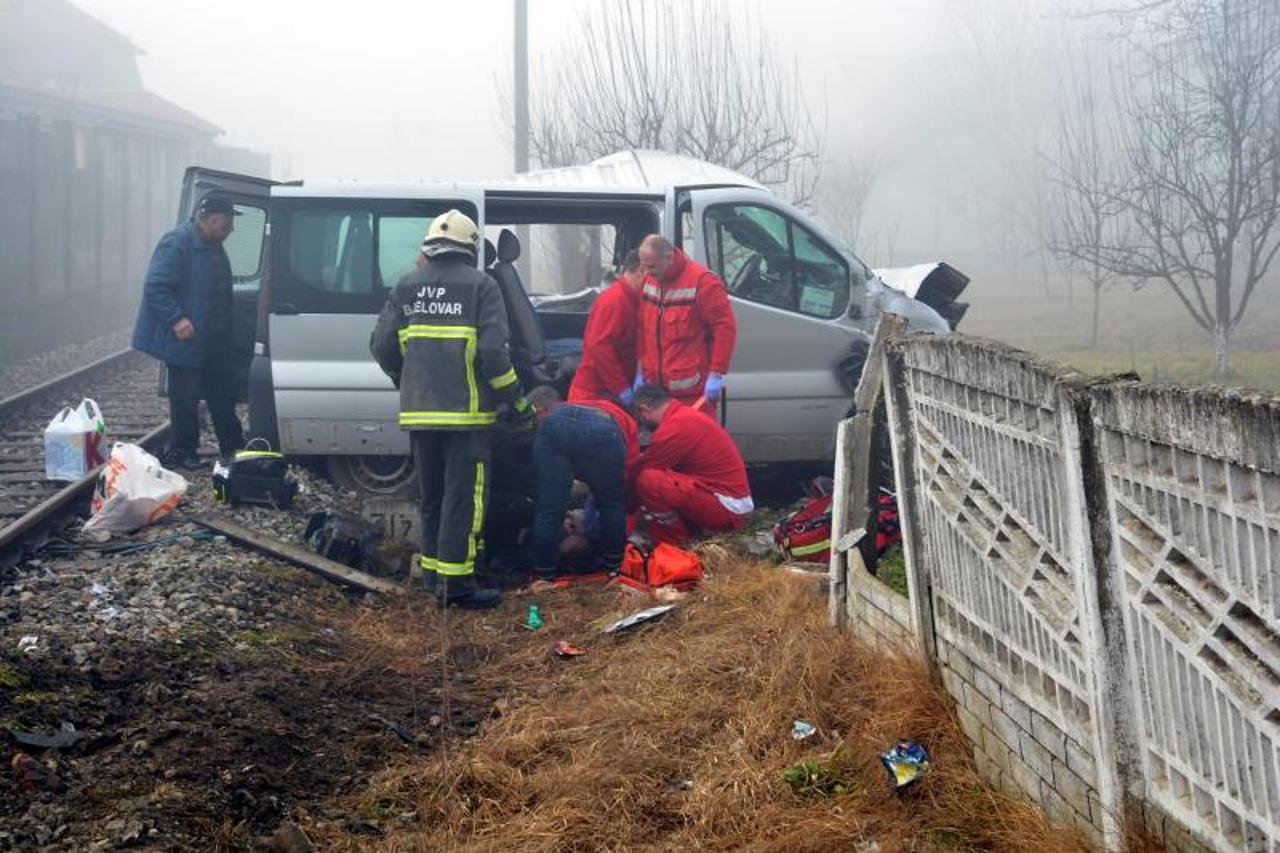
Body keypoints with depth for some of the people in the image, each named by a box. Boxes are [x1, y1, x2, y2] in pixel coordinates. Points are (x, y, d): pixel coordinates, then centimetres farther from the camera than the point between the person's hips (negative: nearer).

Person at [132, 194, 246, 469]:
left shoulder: (214, 246, 12)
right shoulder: (177, 243, -17)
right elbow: (156, 287, -22)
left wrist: (225, 331, 19)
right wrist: (177, 319, -28)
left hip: (214, 341, 9)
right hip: (186, 338, -9)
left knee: (223, 394, 15)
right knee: (186, 398, -1)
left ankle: (232, 446, 27)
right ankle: (180, 453, 10)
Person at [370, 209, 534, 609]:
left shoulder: (406, 287, 8)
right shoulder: (481, 286, -5)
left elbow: (382, 346, 5)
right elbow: (492, 351, -13)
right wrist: (517, 400, -4)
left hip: (418, 412, 5)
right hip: (465, 412, -5)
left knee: (432, 494, 17)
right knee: (465, 496, -1)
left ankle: (433, 569, 24)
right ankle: (455, 580, -3)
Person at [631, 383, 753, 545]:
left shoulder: (675, 426, -17)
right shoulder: (686, 415, 13)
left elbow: (641, 471, -8)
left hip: (727, 508, -10)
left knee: (649, 480, -23)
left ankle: (674, 543, -6)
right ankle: (698, 528, 11)